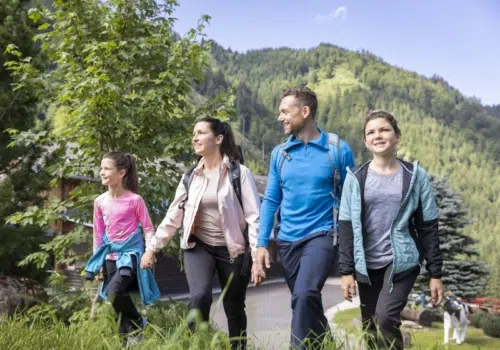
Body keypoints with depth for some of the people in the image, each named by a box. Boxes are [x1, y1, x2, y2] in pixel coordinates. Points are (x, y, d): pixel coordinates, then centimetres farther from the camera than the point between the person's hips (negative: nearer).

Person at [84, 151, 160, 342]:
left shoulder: (135, 200, -12)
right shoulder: (100, 202, 2)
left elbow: (148, 228, -4)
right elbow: (98, 233, 10)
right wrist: (97, 262, 10)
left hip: (130, 253, -5)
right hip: (110, 255, 5)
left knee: (114, 293, -24)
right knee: (117, 298, 7)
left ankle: (137, 322, 2)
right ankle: (127, 336, 22)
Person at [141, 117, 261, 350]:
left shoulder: (239, 173, -7)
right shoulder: (191, 176, 6)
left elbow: (254, 216, -12)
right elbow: (173, 215, 11)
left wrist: (258, 255, -20)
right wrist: (152, 247, 10)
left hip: (232, 249, -2)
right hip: (198, 246, 2)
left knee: (234, 308, 8)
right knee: (200, 296, -22)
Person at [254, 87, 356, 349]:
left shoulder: (338, 150, -6)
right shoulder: (279, 153, 5)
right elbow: (271, 201, 7)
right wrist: (262, 244, 1)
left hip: (322, 235, -5)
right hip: (288, 240, 5)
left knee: (304, 294, -26)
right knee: (306, 302, 15)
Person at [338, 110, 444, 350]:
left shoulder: (416, 176, 0)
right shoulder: (355, 178, 1)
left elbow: (428, 227, 1)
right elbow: (346, 227, 0)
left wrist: (435, 273, -1)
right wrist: (346, 271, -6)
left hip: (402, 261, -2)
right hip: (367, 265, 2)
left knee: (385, 317, -21)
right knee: (371, 329, 6)